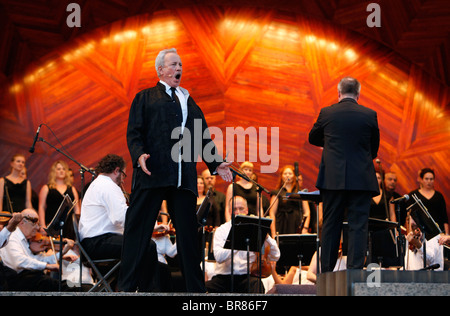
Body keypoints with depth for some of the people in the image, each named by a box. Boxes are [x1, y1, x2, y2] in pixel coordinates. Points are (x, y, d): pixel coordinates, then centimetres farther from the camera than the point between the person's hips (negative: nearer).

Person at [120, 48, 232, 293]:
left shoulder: (188, 101, 24)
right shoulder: (145, 98, 11)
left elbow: (203, 137, 23)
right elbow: (134, 132, 2)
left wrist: (215, 163, 12)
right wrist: (139, 155, -16)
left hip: (184, 178, 4)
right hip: (153, 172, -4)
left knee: (188, 231, 4)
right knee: (138, 229, -3)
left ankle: (196, 288, 8)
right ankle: (127, 286, 0)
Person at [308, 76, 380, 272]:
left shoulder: (326, 113, 0)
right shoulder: (369, 115, 0)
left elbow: (313, 138, 17)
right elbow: (374, 149, 10)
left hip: (332, 179, 1)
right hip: (361, 180, -1)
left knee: (330, 225, 8)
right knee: (358, 225, 0)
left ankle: (326, 272, 11)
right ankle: (355, 269, -7)